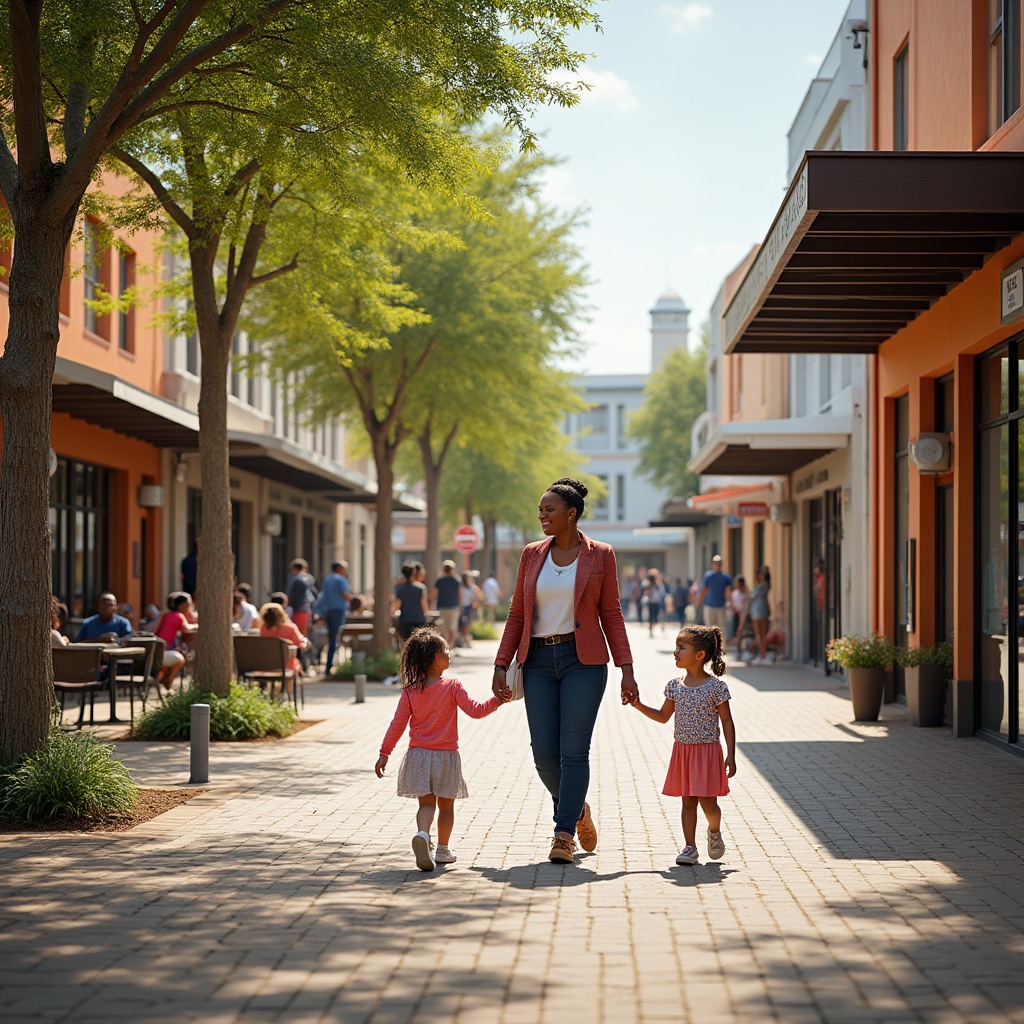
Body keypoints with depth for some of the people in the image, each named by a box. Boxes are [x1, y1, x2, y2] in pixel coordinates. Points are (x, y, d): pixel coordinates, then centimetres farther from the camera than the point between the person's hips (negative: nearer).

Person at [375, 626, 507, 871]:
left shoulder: (410, 691, -2)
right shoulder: (453, 687, -9)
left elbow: (398, 724, -3)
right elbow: (475, 710, -11)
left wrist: (384, 753, 2)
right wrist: (497, 700, 1)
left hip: (419, 755, 2)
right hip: (446, 755, -2)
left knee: (426, 803, 4)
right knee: (446, 805, 13)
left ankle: (422, 834, -24)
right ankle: (442, 850, 20)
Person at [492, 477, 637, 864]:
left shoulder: (600, 555, 1)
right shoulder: (532, 555, 9)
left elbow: (611, 615, 2)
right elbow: (517, 614, 11)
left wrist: (626, 669, -4)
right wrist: (501, 665, 5)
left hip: (584, 660, -3)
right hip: (539, 661, 3)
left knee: (574, 751, -6)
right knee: (544, 752, 0)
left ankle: (564, 834, 1)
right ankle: (576, 809, 27)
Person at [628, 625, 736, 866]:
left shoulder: (716, 687, -9)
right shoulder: (675, 686, 5)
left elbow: (727, 722, -6)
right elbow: (663, 716, 17)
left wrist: (731, 755, -10)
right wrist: (639, 706, 3)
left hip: (708, 751, -4)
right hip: (682, 752, 4)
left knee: (708, 803, -3)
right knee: (688, 802, 5)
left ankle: (715, 831, 26)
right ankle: (689, 847, 9)